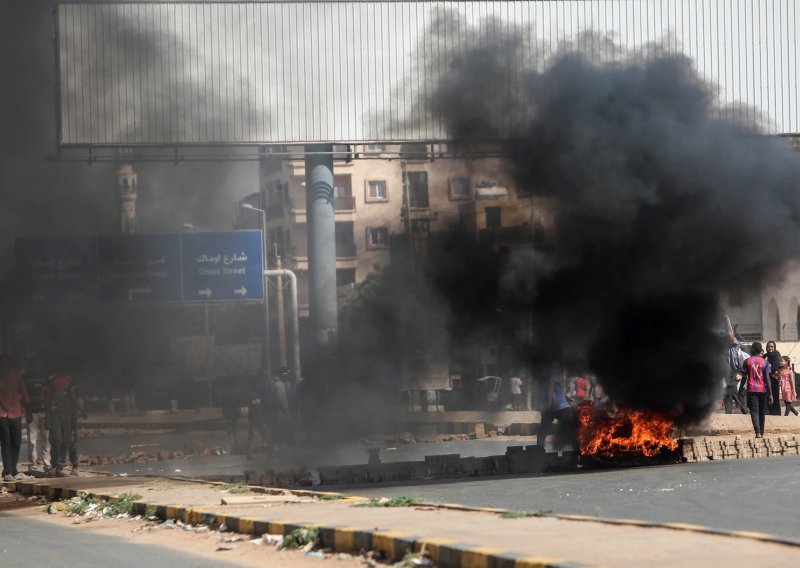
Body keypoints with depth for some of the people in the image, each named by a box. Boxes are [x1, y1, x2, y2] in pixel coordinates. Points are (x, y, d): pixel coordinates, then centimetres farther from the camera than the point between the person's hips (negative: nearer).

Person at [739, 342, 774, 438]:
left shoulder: (747, 362, -2)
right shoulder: (765, 362, -2)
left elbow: (744, 377, -1)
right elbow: (767, 378, -5)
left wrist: (741, 389, 12)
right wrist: (770, 394, -3)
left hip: (751, 389, -1)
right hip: (763, 389, 1)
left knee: (754, 411, -6)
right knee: (762, 412, 14)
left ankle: (758, 432, -23)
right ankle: (762, 433, 21)